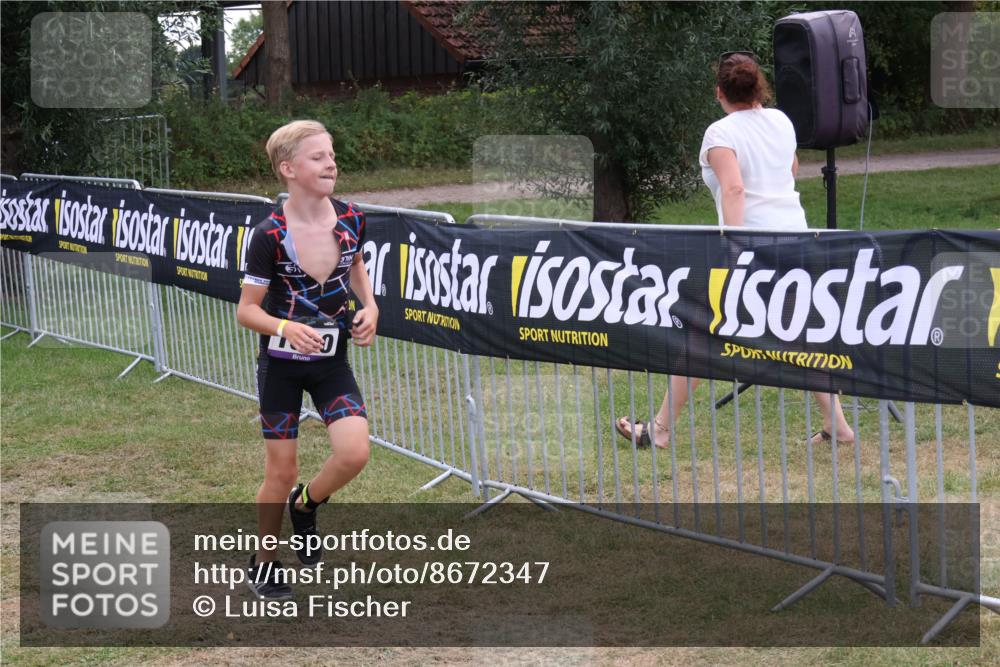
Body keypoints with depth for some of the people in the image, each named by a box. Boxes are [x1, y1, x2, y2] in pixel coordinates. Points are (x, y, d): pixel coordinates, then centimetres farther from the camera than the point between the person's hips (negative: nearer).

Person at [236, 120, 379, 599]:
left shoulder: (350, 221, -7)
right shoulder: (269, 235, -18)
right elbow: (246, 311, -11)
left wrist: (370, 308, -2)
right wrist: (286, 328, -29)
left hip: (331, 361, 3)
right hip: (281, 364, -3)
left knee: (354, 454, -14)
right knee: (281, 473, 3)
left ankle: (305, 505, 18)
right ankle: (263, 562, 27)